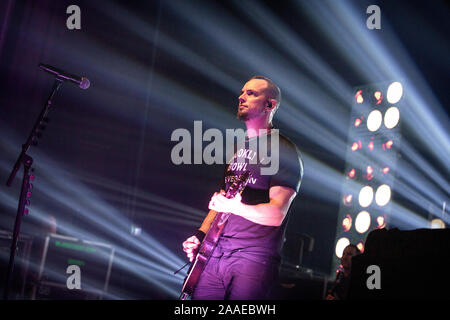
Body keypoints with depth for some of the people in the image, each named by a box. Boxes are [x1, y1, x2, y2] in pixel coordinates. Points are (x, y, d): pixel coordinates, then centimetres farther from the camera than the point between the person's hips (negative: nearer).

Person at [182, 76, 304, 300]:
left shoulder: (283, 151, -5)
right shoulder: (237, 148, 20)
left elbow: (276, 214, -15)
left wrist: (233, 206, -26)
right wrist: (200, 235, 10)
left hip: (254, 258, -7)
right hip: (216, 253, 7)